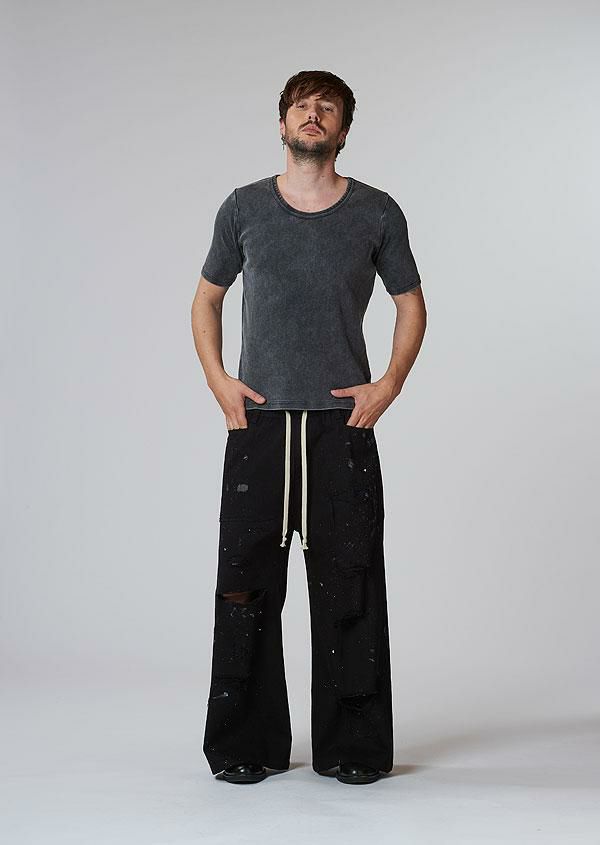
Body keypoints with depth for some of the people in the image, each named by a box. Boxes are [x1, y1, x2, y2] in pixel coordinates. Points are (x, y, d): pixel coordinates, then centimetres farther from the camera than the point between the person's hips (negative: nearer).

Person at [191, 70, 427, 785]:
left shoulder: (376, 212, 5)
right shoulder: (244, 209, 7)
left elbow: (411, 303, 13)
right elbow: (206, 299, 17)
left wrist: (389, 386, 0)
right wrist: (217, 379, 3)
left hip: (343, 421, -1)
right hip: (259, 420, 1)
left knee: (347, 585, 2)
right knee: (246, 583, 2)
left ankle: (352, 747, 14)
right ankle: (247, 746, 15)